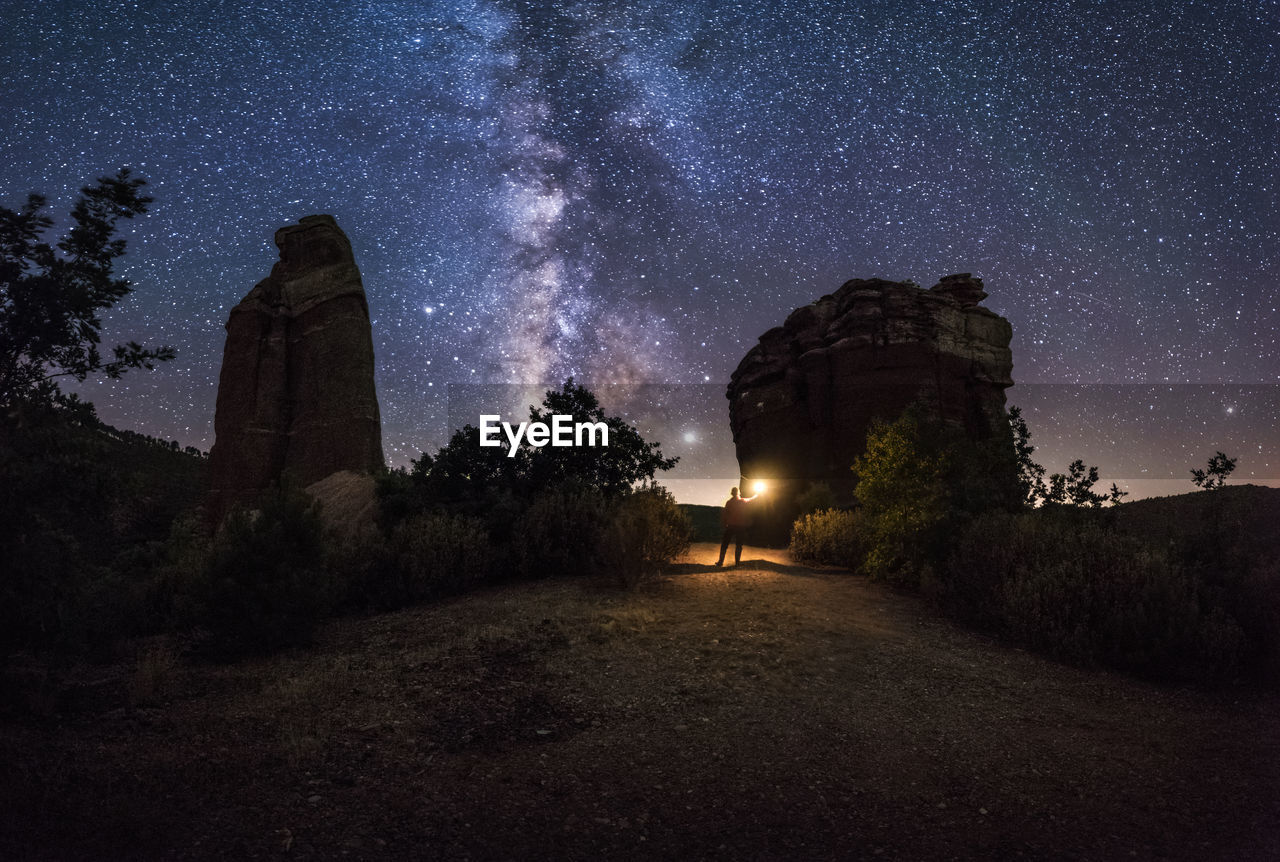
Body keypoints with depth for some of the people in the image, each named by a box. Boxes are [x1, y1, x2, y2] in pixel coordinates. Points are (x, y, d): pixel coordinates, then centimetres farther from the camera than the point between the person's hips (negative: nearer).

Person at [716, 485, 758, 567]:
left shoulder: (729, 502, -6)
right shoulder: (743, 501, 3)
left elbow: (724, 514, -5)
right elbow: (751, 499, 24)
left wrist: (723, 524, 7)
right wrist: (756, 495, 45)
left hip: (731, 526, -2)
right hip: (741, 526, 2)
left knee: (724, 544, 4)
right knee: (738, 545, 9)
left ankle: (721, 561, 3)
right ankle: (737, 562, 9)